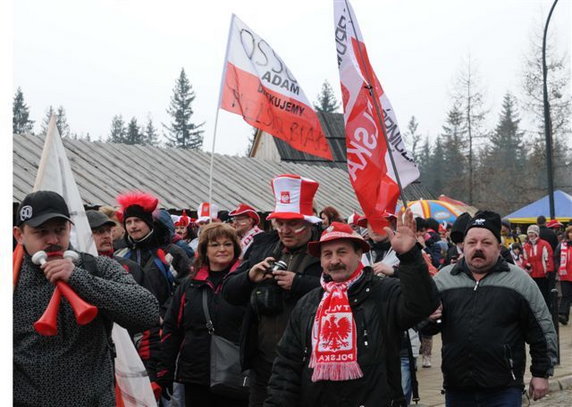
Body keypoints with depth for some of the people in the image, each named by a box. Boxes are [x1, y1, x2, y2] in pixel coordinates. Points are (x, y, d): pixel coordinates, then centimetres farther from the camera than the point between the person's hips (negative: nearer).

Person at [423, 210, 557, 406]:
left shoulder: (520, 280, 3)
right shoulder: (443, 278, 8)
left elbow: (543, 330, 6)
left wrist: (541, 374, 4)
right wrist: (429, 319, -7)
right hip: (456, 389, 3)